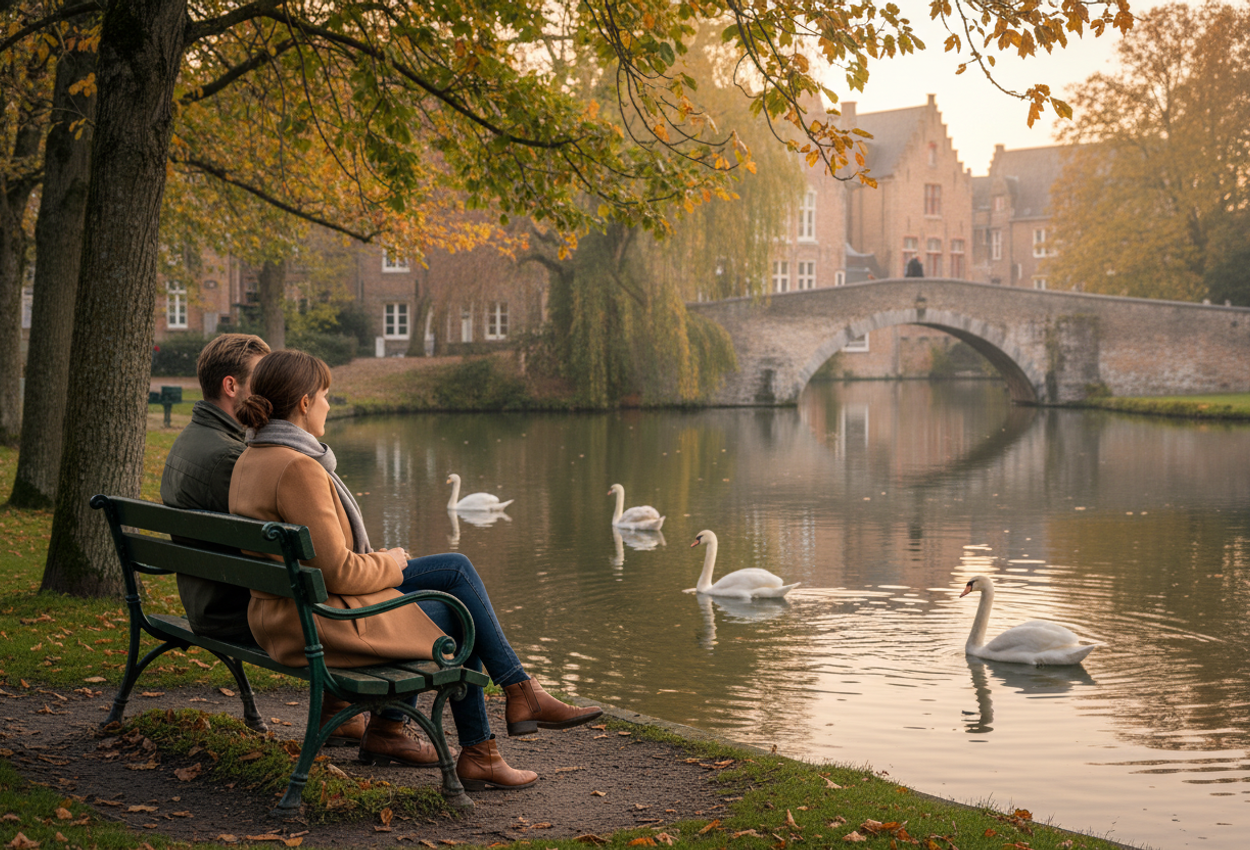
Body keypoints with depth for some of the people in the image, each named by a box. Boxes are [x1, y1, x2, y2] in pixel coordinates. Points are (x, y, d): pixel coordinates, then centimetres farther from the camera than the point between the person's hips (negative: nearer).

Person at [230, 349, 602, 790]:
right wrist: (389, 565, -5)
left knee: (457, 568, 13)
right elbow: (336, 571, -24)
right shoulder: (298, 469, -24)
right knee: (460, 620, 8)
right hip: (326, 625, -10)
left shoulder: (251, 461, 8)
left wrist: (378, 563, 10)